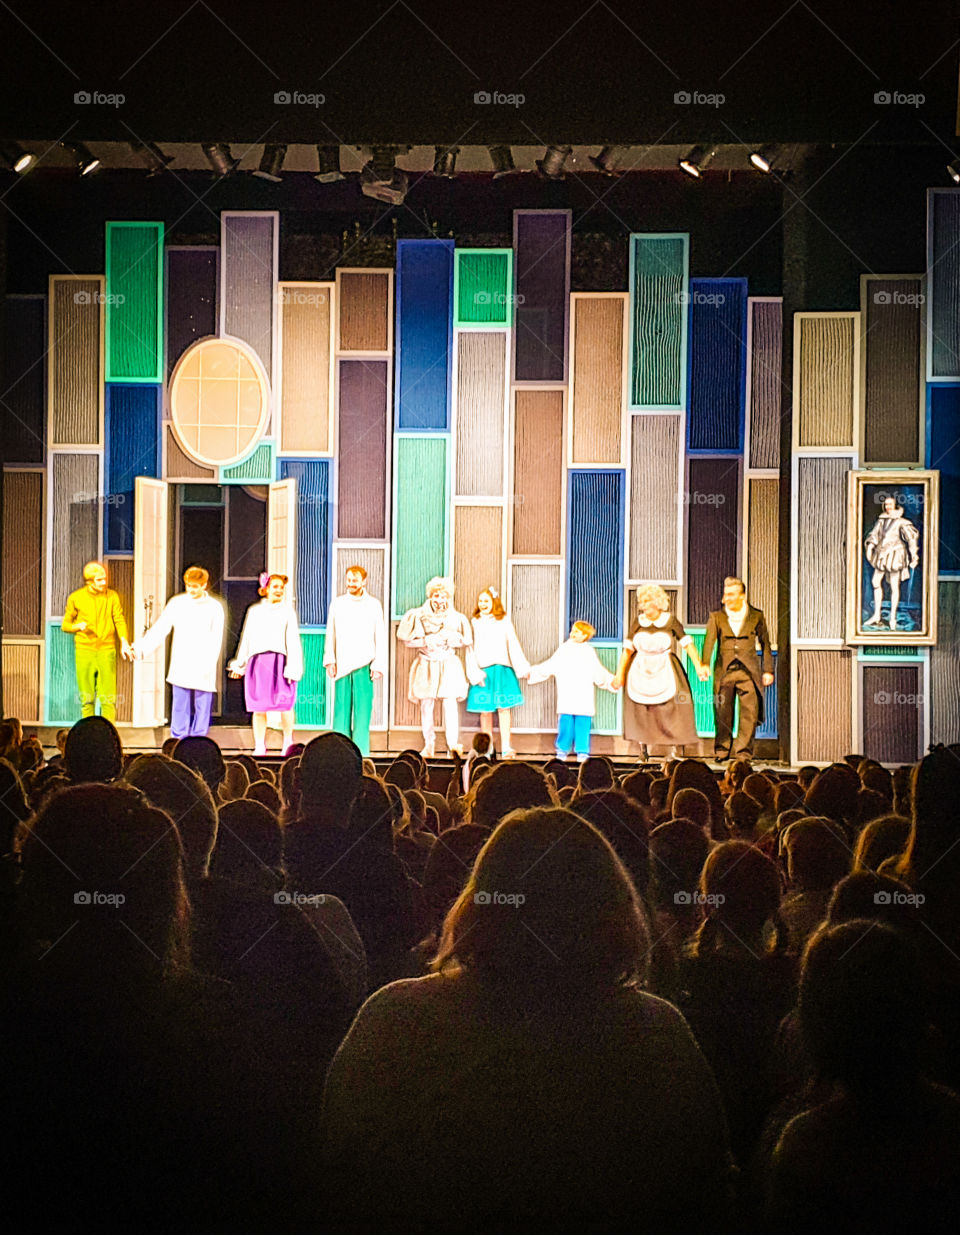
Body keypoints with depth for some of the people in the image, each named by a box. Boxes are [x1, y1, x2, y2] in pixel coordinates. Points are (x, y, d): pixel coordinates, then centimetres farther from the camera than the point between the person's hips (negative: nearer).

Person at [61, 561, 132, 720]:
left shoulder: (112, 596, 3)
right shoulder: (75, 598, 2)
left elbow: (120, 620, 2)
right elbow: (65, 625, 10)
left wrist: (124, 642, -14)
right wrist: (77, 626, -12)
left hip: (106, 651, 0)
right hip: (84, 652, 0)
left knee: (108, 699, -4)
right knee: (87, 699, 3)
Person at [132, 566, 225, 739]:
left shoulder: (214, 607, 1)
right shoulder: (176, 603, 6)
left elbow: (216, 640, -2)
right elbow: (159, 629, 4)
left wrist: (208, 666, -12)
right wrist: (141, 647, -7)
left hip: (203, 672, -1)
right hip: (181, 668, 1)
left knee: (202, 708, 1)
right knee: (180, 708, 1)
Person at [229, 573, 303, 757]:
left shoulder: (288, 611, 8)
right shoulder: (254, 611, 15)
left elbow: (292, 640, 2)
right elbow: (246, 638, 21)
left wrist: (292, 667, -7)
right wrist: (240, 664, 20)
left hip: (280, 661, -2)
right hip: (258, 662, 2)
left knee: (285, 704, -6)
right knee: (258, 707, 1)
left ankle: (288, 742, 10)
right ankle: (259, 747, 7)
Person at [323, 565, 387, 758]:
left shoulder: (374, 604, 5)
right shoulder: (337, 603, 11)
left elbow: (380, 638, 5)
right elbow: (330, 634, 13)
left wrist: (378, 665, -2)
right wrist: (330, 660, 5)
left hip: (364, 664, -2)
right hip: (342, 665, 2)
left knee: (363, 709, -3)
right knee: (341, 707, 0)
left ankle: (361, 752, -1)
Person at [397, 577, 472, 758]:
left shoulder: (456, 617, 8)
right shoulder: (419, 615, 4)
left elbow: (467, 640, 8)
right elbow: (405, 637, 1)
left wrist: (446, 639, -5)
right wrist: (426, 641, -10)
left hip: (448, 665, 0)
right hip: (426, 665, 0)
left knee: (450, 703, -12)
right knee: (426, 705, 0)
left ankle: (453, 744, -14)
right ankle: (429, 745, 9)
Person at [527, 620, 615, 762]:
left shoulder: (589, 652, 10)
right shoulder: (563, 650, 12)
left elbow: (599, 672, 13)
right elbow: (547, 667, 17)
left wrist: (611, 681, 2)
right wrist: (530, 673, 13)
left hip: (584, 699, -1)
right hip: (566, 699, 1)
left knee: (583, 723, -5)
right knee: (565, 722, -4)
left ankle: (582, 751, 3)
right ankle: (562, 750, 8)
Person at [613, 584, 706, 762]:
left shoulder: (670, 621, 0)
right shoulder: (638, 622, 7)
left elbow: (687, 643, -4)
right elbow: (628, 649, 10)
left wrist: (698, 666, -15)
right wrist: (620, 674, 8)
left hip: (665, 673, -2)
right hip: (641, 674, 2)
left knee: (670, 712, -7)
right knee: (641, 714, 0)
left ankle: (674, 751, 1)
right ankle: (644, 752, 7)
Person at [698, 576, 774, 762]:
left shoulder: (756, 616, 6)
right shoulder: (716, 617, 6)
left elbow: (765, 644, 12)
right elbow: (709, 641, -8)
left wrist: (768, 670, 6)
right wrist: (704, 664, -24)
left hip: (748, 672, 0)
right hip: (724, 671, 0)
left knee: (749, 713, -7)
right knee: (723, 714, 2)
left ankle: (743, 754, 0)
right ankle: (721, 753, 14)